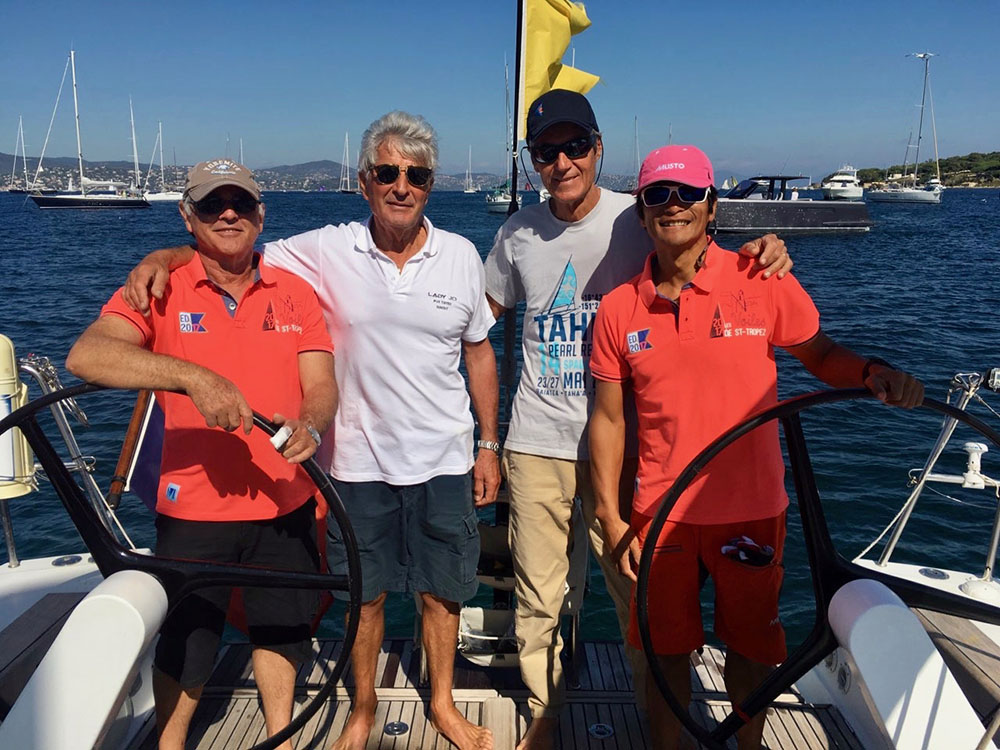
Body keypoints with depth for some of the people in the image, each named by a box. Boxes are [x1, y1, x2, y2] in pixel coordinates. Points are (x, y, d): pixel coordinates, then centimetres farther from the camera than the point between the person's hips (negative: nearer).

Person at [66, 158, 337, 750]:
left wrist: (310, 426, -28)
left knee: (281, 629, 19)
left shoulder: (295, 293, 2)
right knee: (185, 647, 12)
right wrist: (195, 378, -35)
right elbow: (86, 355, -22)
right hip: (194, 506, -2)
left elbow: (322, 384, -4)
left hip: (284, 502, 3)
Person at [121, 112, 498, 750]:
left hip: (444, 459, 1)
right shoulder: (329, 251, -7)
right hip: (359, 459, -1)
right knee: (366, 594, 15)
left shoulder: (461, 255, -2)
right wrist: (165, 255, -20)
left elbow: (479, 352, 5)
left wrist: (489, 445, 5)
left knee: (441, 590, 14)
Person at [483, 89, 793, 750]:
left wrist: (760, 254, -20)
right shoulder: (518, 234, 4)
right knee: (537, 599, 13)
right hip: (537, 444, 3)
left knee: (638, 594, 7)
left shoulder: (639, 219, -5)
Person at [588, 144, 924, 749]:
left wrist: (874, 372, -18)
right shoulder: (619, 308, -3)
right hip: (661, 514, 1)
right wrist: (612, 520, 0)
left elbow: (820, 354, 5)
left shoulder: (763, 281, -7)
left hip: (753, 508, 0)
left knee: (750, 645, 17)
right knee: (667, 648, 13)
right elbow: (609, 417, 2)